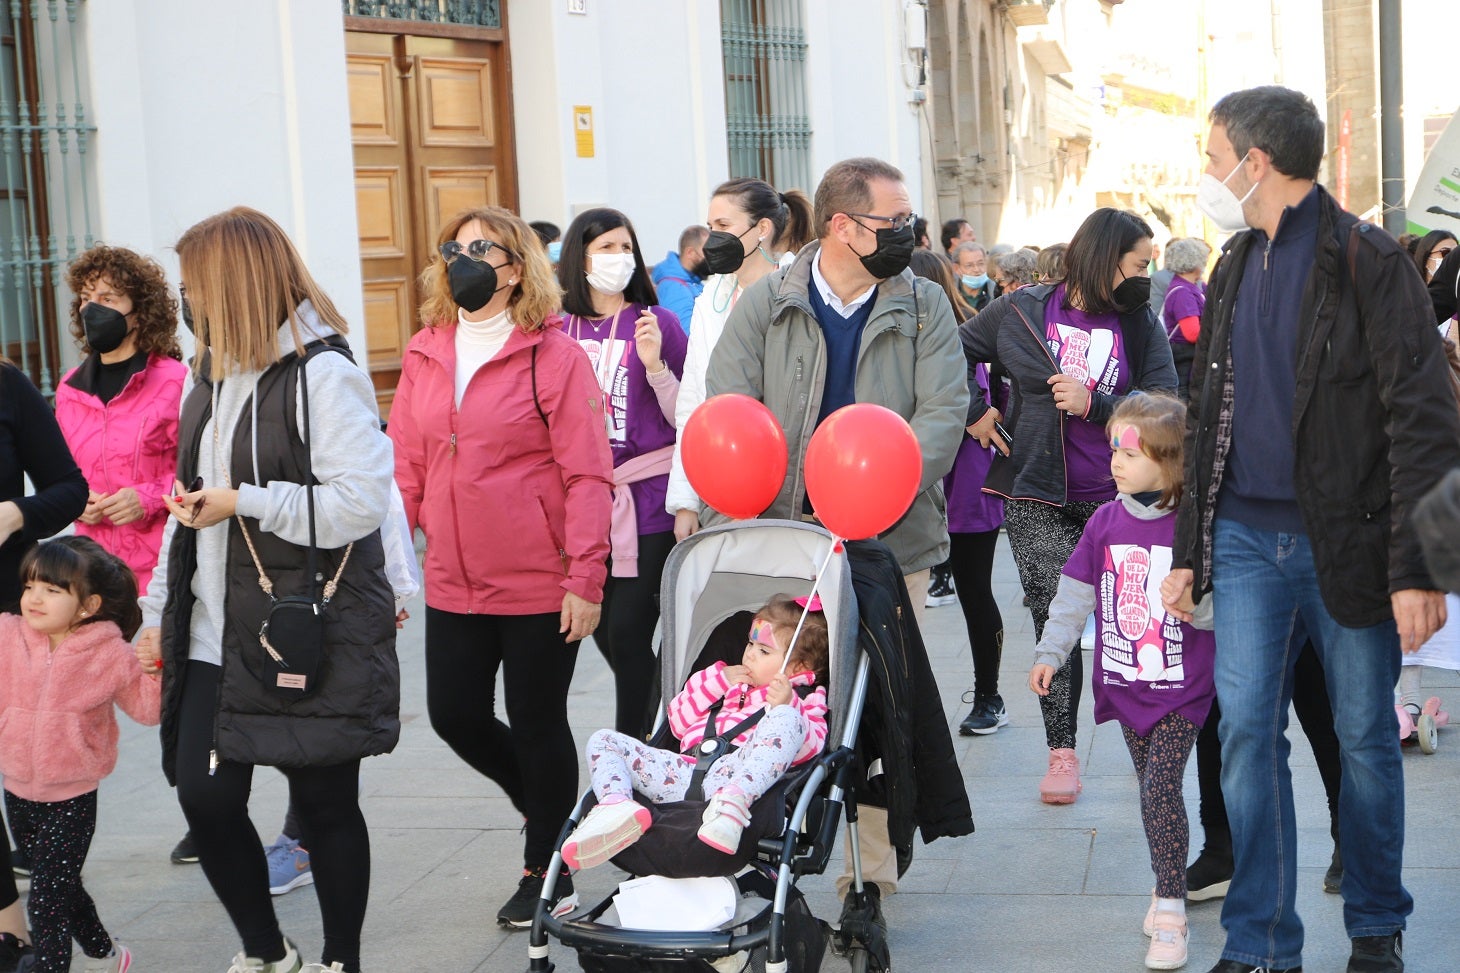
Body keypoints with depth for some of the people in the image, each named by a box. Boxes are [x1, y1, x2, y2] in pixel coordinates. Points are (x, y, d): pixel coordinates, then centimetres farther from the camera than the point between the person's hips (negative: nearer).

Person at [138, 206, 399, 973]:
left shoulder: (322, 374, -12)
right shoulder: (212, 377, 14)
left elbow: (361, 503, -20)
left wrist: (242, 502, -17)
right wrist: (159, 607, 16)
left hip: (314, 635, -7)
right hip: (217, 637, 7)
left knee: (325, 802, 4)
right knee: (205, 797, 4)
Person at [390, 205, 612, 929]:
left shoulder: (553, 355, -9)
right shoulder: (425, 354, 7)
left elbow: (587, 475, -11)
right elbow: (406, 465, 8)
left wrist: (584, 579, -15)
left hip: (539, 583, -5)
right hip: (454, 583, 5)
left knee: (538, 724, 6)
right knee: (455, 714, 9)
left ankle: (548, 869, 26)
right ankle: (546, 806, 37)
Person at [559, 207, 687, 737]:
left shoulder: (657, 322, -2)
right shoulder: (560, 329, 6)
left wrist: (654, 364, -17)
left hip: (647, 498, -4)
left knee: (627, 632, -9)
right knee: (603, 629, 11)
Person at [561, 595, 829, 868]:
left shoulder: (802, 699, 20)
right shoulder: (733, 686, 39)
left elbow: (811, 748, -2)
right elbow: (678, 722, 29)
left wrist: (786, 705, -17)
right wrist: (718, 680, 21)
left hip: (736, 773, -6)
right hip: (686, 771, 6)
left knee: (785, 720, -31)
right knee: (603, 741, -1)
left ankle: (734, 801, -53)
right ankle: (616, 805, -35)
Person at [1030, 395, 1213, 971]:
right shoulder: (1106, 522, 3)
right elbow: (1075, 593, 8)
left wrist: (1196, 603, -27)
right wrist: (1050, 653, 5)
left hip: (1181, 690, -4)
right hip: (1124, 684, 5)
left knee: (1160, 792, -11)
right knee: (1154, 793, 13)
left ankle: (1170, 913, -2)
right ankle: (1168, 886, 30)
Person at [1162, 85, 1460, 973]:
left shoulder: (1369, 260, -8)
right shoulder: (1234, 272, 12)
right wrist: (1188, 549, 13)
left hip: (1348, 539, -5)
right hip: (1248, 540, 5)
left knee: (1366, 738, 7)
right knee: (1248, 732, 0)